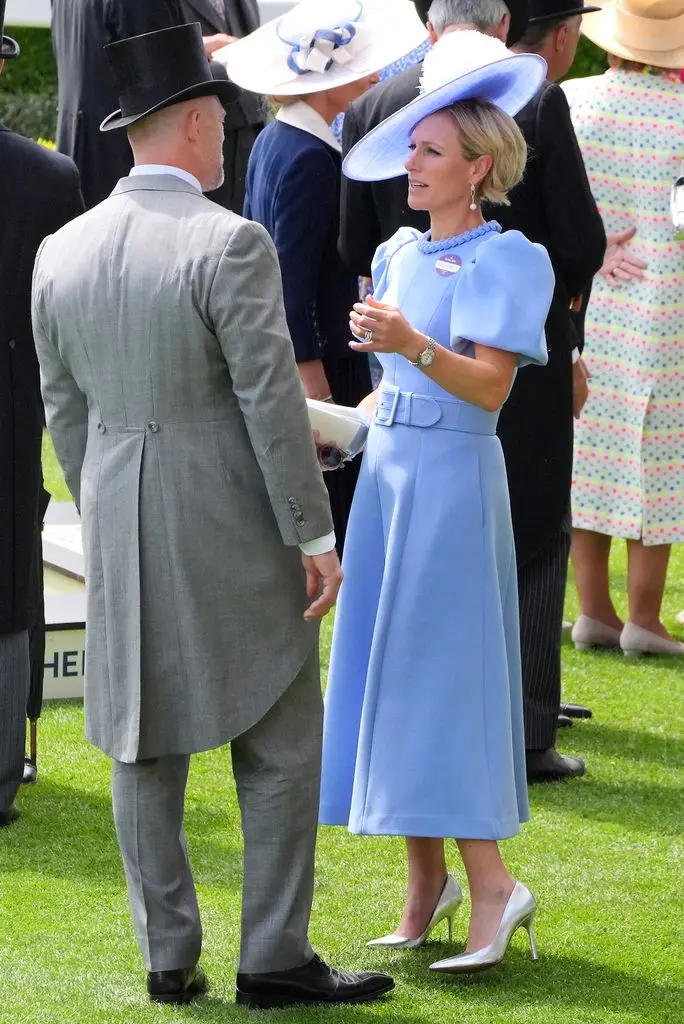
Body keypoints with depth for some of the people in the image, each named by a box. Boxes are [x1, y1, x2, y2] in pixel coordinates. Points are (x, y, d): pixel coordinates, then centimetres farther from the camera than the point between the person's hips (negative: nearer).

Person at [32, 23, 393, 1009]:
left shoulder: (63, 253, 4)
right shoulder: (230, 245, -15)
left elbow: (64, 410, 10)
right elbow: (272, 400, -16)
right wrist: (315, 536, -10)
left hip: (120, 530, 6)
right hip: (233, 531, -6)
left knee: (144, 743, 10)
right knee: (281, 742, 3)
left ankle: (169, 958, 14)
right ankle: (274, 957, 3)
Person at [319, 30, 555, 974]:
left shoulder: (505, 260, -8)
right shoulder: (399, 255, 13)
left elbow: (491, 384, -18)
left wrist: (413, 346, -31)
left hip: (453, 475, -8)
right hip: (389, 468, 8)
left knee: (438, 673, -10)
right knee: (389, 665, 7)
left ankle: (491, 883, -6)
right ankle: (426, 878, 14)